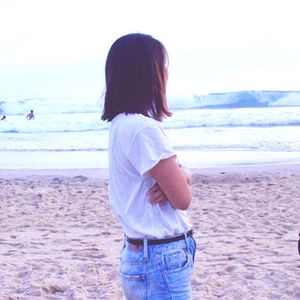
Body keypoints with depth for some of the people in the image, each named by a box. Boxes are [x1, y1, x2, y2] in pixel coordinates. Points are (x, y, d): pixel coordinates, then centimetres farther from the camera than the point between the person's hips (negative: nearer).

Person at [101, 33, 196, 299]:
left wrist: (175, 176, -11)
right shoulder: (144, 129, -22)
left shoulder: (123, 123, 8)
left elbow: (184, 176, 11)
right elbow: (183, 199, -17)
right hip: (161, 260, -9)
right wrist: (179, 175, 2)